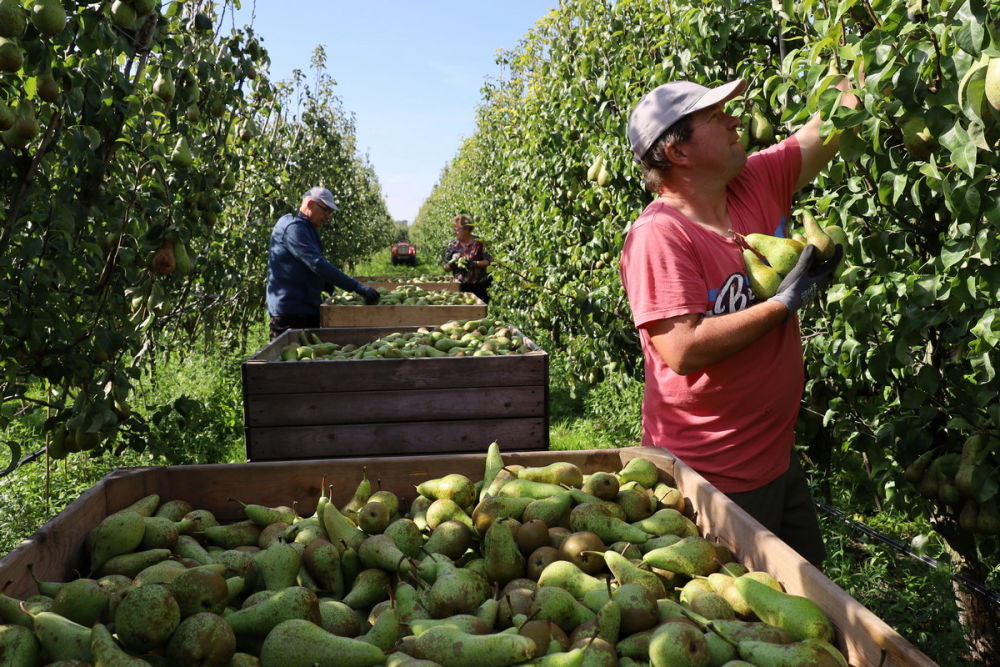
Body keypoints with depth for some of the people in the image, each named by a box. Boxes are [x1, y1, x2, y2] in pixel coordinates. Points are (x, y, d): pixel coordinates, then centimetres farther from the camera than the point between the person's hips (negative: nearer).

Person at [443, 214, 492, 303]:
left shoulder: (478, 243, -3)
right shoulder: (452, 245, 7)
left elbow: (489, 261, -6)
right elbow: (446, 267, 9)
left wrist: (474, 263, -19)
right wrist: (452, 263, -12)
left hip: (478, 286, -3)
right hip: (460, 287, 3)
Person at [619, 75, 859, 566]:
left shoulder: (759, 184, 1)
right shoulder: (659, 236, -21)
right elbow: (684, 351, -28)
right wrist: (785, 302, -21)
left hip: (777, 456, 8)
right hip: (710, 478, -8)